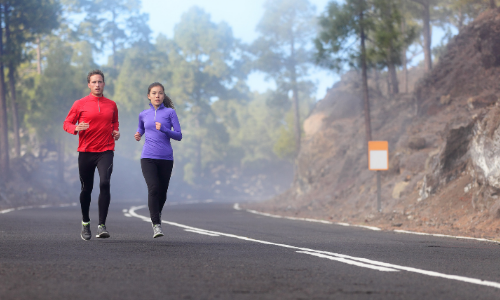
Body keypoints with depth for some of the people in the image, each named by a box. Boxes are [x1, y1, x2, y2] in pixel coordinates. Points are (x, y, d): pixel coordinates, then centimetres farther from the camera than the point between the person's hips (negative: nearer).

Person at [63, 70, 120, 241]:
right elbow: (67, 124, 5)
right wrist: (76, 128, -17)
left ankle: (102, 225, -18)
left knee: (105, 183, -20)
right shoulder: (80, 104, 3)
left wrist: (116, 131, 7)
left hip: (105, 151, 0)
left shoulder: (111, 105, 11)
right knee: (86, 189, 7)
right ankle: (85, 222, 30)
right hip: (86, 151, 0)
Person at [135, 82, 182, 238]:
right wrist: (138, 135, 9)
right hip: (148, 158, 0)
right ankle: (156, 225, -19)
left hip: (166, 158, 0)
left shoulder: (170, 112, 2)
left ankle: (156, 216, 37)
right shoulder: (144, 114, 11)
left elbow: (179, 136, -1)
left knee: (162, 192, 8)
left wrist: (164, 129, -16)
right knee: (153, 188, -18)